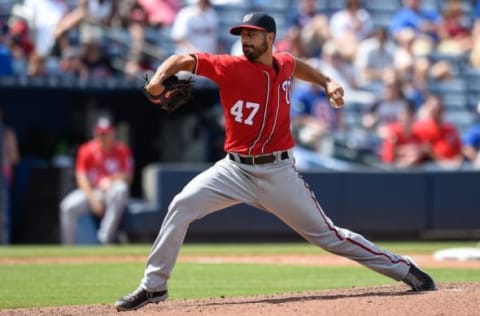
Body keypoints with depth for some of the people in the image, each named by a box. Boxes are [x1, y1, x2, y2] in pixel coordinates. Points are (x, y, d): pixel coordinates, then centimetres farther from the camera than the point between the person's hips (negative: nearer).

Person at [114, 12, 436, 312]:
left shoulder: (284, 64, 1)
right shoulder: (231, 67, -10)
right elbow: (184, 60, -16)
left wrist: (327, 82, 15)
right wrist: (159, 78, -35)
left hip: (278, 172, 1)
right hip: (235, 169, 0)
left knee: (326, 234, 1)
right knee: (181, 206, -17)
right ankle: (153, 286, -6)